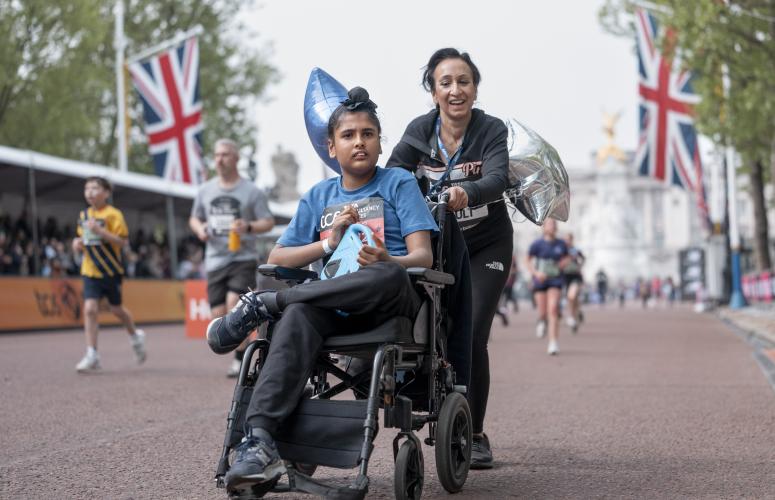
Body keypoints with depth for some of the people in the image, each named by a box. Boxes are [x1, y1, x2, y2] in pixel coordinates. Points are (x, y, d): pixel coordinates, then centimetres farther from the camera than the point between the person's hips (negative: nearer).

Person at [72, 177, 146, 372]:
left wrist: (100, 231, -27)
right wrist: (77, 243, 0)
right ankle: (92, 355, -6)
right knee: (90, 309, -9)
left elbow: (122, 241, -17)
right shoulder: (84, 215, 9)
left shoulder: (113, 214, -10)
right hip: (90, 271, 4)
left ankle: (135, 336, 40)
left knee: (116, 309, 10)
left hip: (111, 270, -4)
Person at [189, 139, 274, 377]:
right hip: (215, 261, 4)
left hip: (243, 259, -4)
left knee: (234, 304, -22)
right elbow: (194, 218, 21)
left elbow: (268, 222, -1)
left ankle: (240, 358, -7)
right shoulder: (205, 190, 10)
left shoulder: (252, 191, -1)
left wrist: (248, 227, -21)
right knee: (218, 317, 0)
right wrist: (199, 229, -2)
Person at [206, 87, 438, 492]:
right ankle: (258, 442, -48)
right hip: (334, 306, 2)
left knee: (388, 275, -39)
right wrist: (329, 243, -2)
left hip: (392, 305, -2)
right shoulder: (318, 196, 21)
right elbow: (276, 258, 15)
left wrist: (387, 261, -26)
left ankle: (260, 304, -25)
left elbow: (423, 256, -3)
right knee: (297, 317, -34)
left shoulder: (399, 184, 9)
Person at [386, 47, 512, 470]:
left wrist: (466, 192, -53)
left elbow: (497, 177, -32)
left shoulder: (492, 130, -15)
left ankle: (475, 434, 3)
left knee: (471, 336, -10)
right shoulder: (419, 131, -7)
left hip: (486, 245, -2)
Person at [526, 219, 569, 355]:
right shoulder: (537, 244, -5)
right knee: (543, 312, 3)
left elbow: (566, 258, 19)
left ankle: (553, 343, -17)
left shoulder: (561, 244, 2)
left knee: (553, 309, -16)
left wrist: (563, 263, -3)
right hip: (540, 281, 0)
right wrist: (535, 273, -11)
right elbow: (528, 260, 4)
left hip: (555, 280, 1)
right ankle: (542, 321, 44)